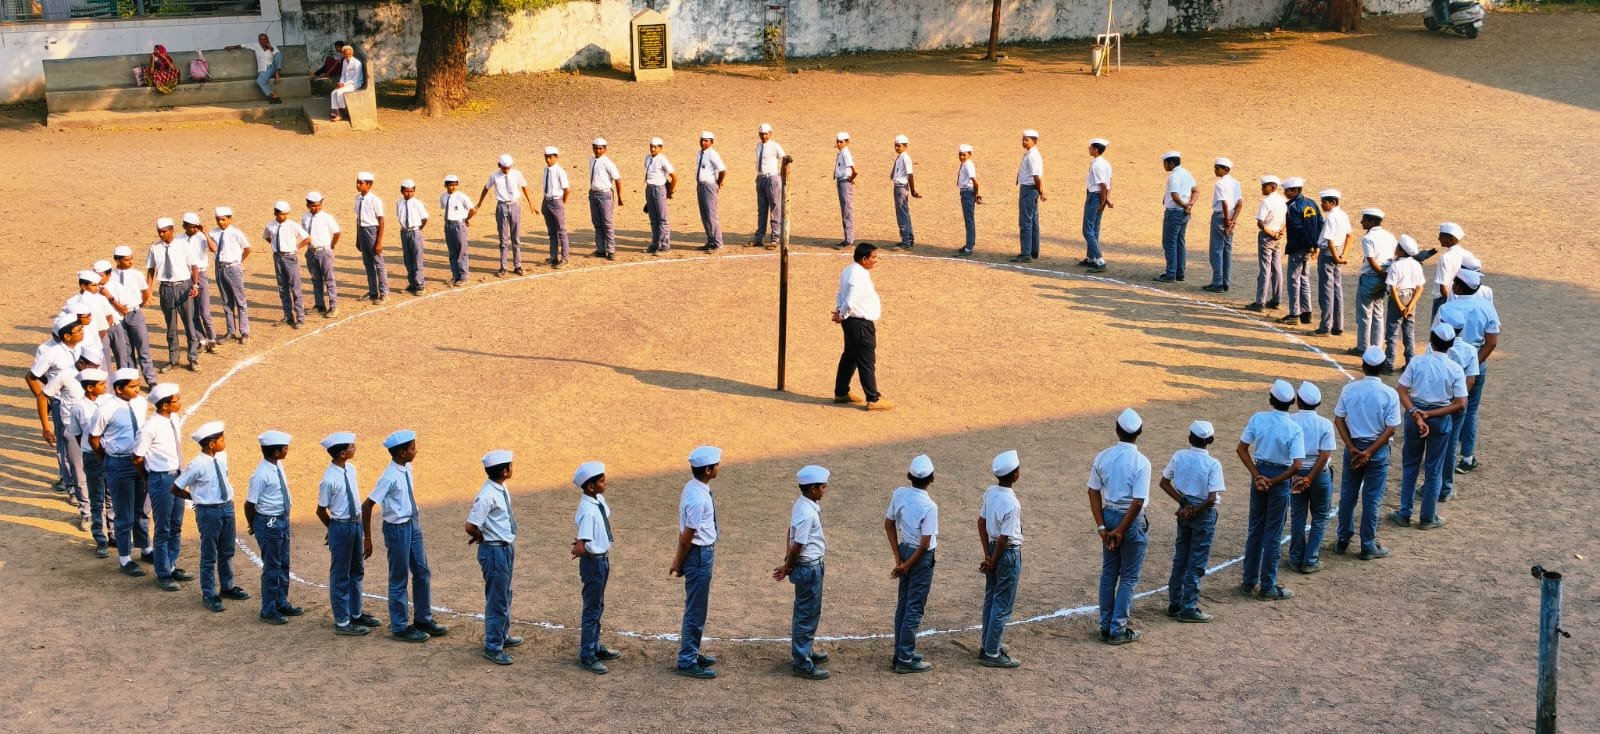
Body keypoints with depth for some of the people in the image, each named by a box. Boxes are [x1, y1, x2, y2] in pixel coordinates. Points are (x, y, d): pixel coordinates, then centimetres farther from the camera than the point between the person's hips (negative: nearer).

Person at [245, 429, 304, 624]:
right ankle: (268, 610, 17)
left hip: (283, 520, 8)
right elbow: (250, 503, -17)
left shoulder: (278, 466, 1)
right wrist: (253, 526, -4)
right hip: (269, 523, -8)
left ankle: (282, 603, 35)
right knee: (272, 568, 3)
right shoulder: (261, 475, -24)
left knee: (283, 565, 19)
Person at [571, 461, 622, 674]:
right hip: (594, 562, -9)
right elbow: (581, 547, -31)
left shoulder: (599, 500, -2)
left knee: (598, 606, 22)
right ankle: (587, 656, 16)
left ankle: (595, 647, 37)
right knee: (592, 609, 4)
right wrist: (581, 548, -9)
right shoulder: (588, 511, -28)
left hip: (603, 559, 9)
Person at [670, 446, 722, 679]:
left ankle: (692, 653, 33)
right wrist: (679, 563, -8)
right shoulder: (698, 498, -26)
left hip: (702, 552, 10)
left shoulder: (693, 487, 4)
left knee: (697, 608, 21)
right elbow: (687, 536, -20)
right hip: (699, 554, -10)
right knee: (696, 610, 1)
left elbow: (685, 533, 10)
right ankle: (687, 662, 11)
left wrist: (680, 561, 14)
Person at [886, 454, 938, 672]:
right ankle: (905, 659, 8)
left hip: (904, 550, 7)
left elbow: (889, 525, 3)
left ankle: (901, 652, 27)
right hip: (920, 557, -7)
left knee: (903, 604, 17)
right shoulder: (929, 507, -23)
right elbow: (925, 544, -20)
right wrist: (906, 565, -9)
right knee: (915, 609, 3)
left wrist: (899, 559, 4)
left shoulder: (899, 494, -6)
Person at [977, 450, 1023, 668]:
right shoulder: (1011, 503, -26)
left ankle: (989, 645, 32)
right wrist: (992, 562, -8)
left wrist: (988, 555, 8)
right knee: (1003, 606, 3)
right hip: (1008, 554, -8)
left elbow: (981, 523, 5)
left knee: (991, 600, 19)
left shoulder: (990, 492, -2)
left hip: (993, 548, 8)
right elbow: (1004, 538, -21)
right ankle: (992, 654, 9)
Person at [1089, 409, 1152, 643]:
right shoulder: (1140, 462, -17)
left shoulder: (1102, 457, -3)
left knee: (1109, 573, 17)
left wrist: (1102, 527, 0)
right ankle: (1118, 630, 11)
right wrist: (1121, 531, -12)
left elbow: (1094, 492, -1)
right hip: (1131, 520, -5)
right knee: (1129, 577, 7)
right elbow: (1138, 502, -20)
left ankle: (1105, 626, 23)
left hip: (1109, 516, 5)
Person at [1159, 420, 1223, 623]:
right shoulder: (1213, 464, -17)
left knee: (1180, 559, 16)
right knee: (1196, 564, 4)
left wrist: (1184, 503, -2)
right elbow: (1211, 499, -22)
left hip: (1184, 512, 5)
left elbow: (1164, 482, -1)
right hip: (1204, 515, -5)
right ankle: (1188, 609, 9)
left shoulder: (1179, 456, -5)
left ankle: (1174, 604, 23)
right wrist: (1194, 511, -9)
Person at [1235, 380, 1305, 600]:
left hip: (1259, 473, 3)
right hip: (1279, 477, -3)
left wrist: (1257, 475, -8)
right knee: (1272, 533, 6)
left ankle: (1249, 581, 21)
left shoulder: (1258, 419, -7)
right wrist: (1273, 482, -12)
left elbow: (1241, 448, -7)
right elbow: (1296, 466, -21)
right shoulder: (1294, 429, -15)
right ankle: (1268, 586, 13)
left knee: (1255, 529, 15)